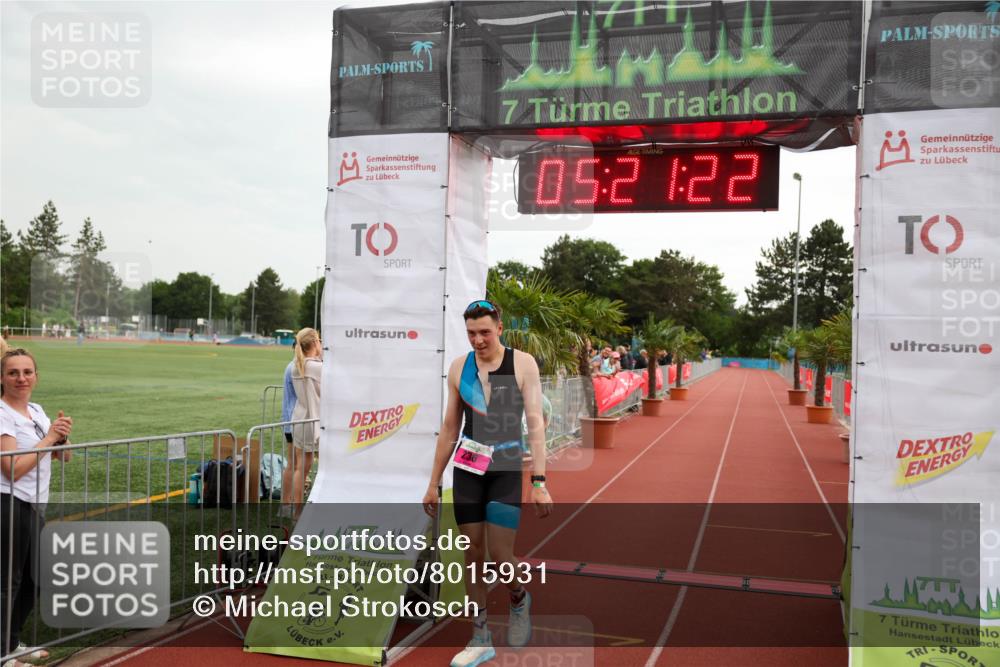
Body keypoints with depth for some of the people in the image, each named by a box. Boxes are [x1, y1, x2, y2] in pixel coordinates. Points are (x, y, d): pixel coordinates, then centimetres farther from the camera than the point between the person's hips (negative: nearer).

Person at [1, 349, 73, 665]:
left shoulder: (37, 411, 9)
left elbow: (63, 456, 14)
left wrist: (62, 436, -7)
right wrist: (48, 437, -17)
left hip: (35, 506, 8)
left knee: (33, 580, 18)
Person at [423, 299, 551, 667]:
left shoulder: (522, 363, -7)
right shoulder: (459, 367, 3)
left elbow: (535, 422, -10)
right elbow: (449, 427, 9)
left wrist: (539, 482, -17)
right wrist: (433, 483, 9)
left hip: (507, 470, -3)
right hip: (467, 470, 3)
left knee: (499, 553, -6)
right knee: (473, 553, 6)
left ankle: (519, 600, 28)